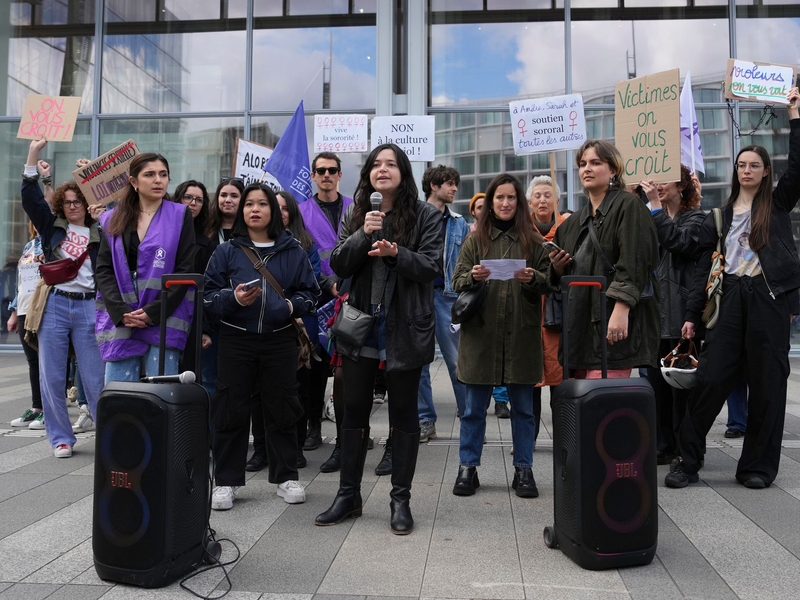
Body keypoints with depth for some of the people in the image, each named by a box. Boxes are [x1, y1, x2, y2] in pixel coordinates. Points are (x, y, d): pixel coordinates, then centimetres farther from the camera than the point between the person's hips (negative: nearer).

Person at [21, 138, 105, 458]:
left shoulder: (99, 234, 7)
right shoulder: (52, 227, 12)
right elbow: (30, 197, 2)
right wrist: (33, 154, -3)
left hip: (88, 308, -2)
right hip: (54, 306, 2)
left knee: (95, 379, 0)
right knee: (51, 378, 4)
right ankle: (61, 438, 17)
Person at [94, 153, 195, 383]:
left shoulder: (180, 216, 5)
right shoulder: (113, 220, 13)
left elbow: (185, 270, -2)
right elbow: (103, 270, 6)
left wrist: (153, 312, -10)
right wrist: (120, 312, -9)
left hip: (164, 320, -2)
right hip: (119, 320, 2)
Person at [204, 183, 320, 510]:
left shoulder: (293, 252, 7)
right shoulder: (226, 251, 5)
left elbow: (310, 292, 9)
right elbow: (210, 295, 2)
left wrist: (292, 305, -11)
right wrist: (234, 298, -17)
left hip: (279, 341, 1)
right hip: (236, 340, 0)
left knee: (281, 408, 8)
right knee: (231, 410, 3)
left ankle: (286, 476, 22)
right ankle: (225, 481, 15)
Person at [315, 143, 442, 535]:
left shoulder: (425, 215, -1)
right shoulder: (355, 215, 10)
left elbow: (431, 267, -7)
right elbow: (339, 266, 1)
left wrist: (396, 254, -24)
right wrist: (363, 235, -15)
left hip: (405, 327, -3)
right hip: (361, 324, 3)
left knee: (403, 413, 6)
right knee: (354, 411, 10)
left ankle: (401, 500, 18)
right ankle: (348, 495, 23)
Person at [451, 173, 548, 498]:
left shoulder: (532, 239, 9)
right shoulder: (475, 239, 9)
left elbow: (549, 282, 7)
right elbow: (457, 282, 5)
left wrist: (533, 279, -14)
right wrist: (472, 278, -16)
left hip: (522, 334, 1)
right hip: (481, 333, 0)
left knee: (523, 406, 8)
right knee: (474, 406, 6)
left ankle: (523, 469, 19)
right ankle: (468, 468, 17)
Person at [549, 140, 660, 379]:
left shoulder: (628, 206, -2)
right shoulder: (574, 222, 21)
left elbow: (634, 263, -14)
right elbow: (559, 279, 26)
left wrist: (620, 311, -24)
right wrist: (557, 267, 3)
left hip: (613, 325, -7)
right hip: (580, 325, 7)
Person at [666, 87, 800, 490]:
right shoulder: (720, 217, 14)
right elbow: (704, 268, 9)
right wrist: (692, 314, 4)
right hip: (729, 300, 1)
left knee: (767, 383, 2)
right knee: (710, 380, -5)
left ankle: (758, 466, 14)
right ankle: (688, 460, 4)